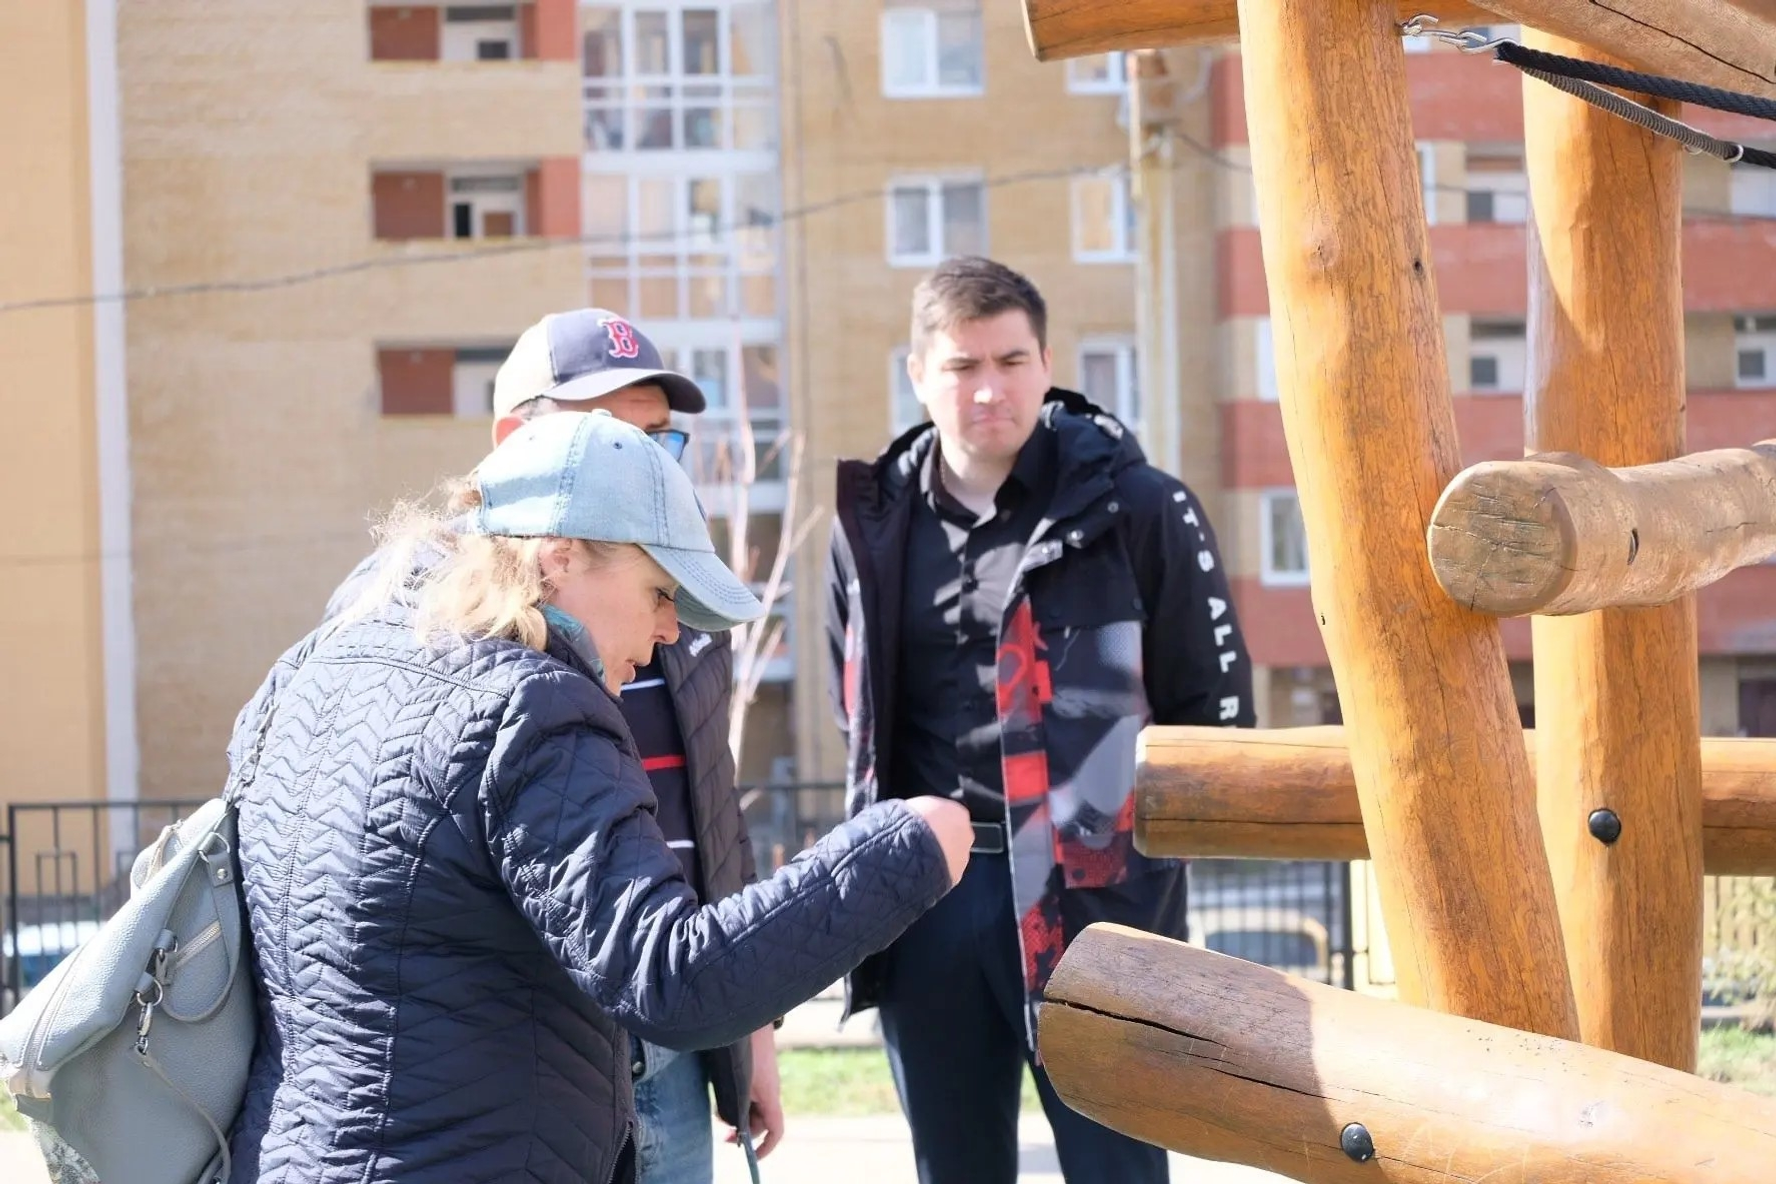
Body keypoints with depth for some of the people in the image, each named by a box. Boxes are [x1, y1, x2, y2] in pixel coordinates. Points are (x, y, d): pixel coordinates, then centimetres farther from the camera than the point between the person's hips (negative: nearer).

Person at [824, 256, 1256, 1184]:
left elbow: (1214, 705, 1)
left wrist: (1144, 844, -2)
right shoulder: (872, 524, 8)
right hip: (923, 899, 4)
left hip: (1095, 894, -4)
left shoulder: (1137, 509, -3)